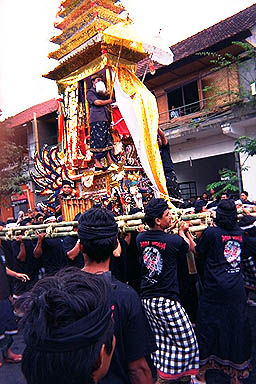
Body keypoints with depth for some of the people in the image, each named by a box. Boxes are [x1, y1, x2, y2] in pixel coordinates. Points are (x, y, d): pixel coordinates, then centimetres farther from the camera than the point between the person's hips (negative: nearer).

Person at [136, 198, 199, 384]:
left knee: (162, 340, 21)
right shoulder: (174, 241, -17)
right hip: (167, 300, -7)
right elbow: (191, 247, 5)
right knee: (186, 340, 11)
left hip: (147, 299, 7)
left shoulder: (141, 238, -1)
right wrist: (182, 232, 19)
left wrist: (167, 229, 22)